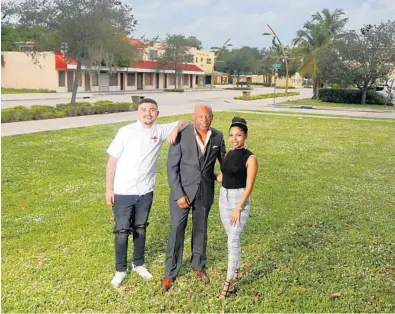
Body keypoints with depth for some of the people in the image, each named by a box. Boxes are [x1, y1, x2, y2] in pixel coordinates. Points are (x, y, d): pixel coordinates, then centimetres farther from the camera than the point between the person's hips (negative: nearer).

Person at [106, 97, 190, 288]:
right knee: (122, 231, 6)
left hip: (145, 192, 3)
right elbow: (112, 161, -5)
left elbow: (185, 122, 4)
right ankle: (120, 270, 23)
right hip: (123, 192, -3)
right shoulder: (126, 132, -8)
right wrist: (109, 189, -7)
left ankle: (138, 264, 36)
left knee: (140, 229, 17)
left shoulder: (160, 131, -1)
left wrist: (176, 129, -19)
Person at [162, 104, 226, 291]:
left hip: (205, 191, 3)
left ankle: (198, 266, 36)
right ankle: (170, 273, 18)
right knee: (176, 230, 2)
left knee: (200, 230, 16)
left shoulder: (217, 137, -4)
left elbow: (224, 160, 13)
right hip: (182, 191, -3)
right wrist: (179, 194, -15)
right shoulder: (181, 135, -14)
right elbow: (172, 167, -12)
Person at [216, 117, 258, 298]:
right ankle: (236, 269, 34)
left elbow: (249, 186, -15)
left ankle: (229, 281, 1)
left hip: (239, 199, -6)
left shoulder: (250, 158, -12)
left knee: (233, 240, -7)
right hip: (223, 198, 6)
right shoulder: (228, 155, 7)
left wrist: (238, 208, -18)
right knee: (232, 238, 16)